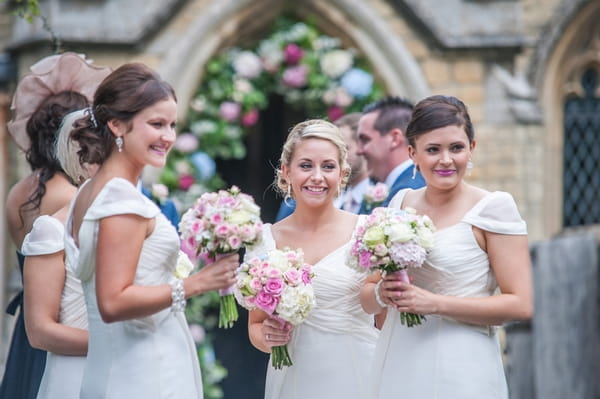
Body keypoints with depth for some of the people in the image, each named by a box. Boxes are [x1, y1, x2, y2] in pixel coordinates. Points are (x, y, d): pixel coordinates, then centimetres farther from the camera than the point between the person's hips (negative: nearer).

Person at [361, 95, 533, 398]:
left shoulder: (493, 207, -7)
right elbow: (366, 299, 12)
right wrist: (381, 293, -10)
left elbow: (520, 305, -13)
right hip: (397, 365, 5)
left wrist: (435, 303, -18)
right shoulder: (401, 203, 7)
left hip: (460, 372, -5)